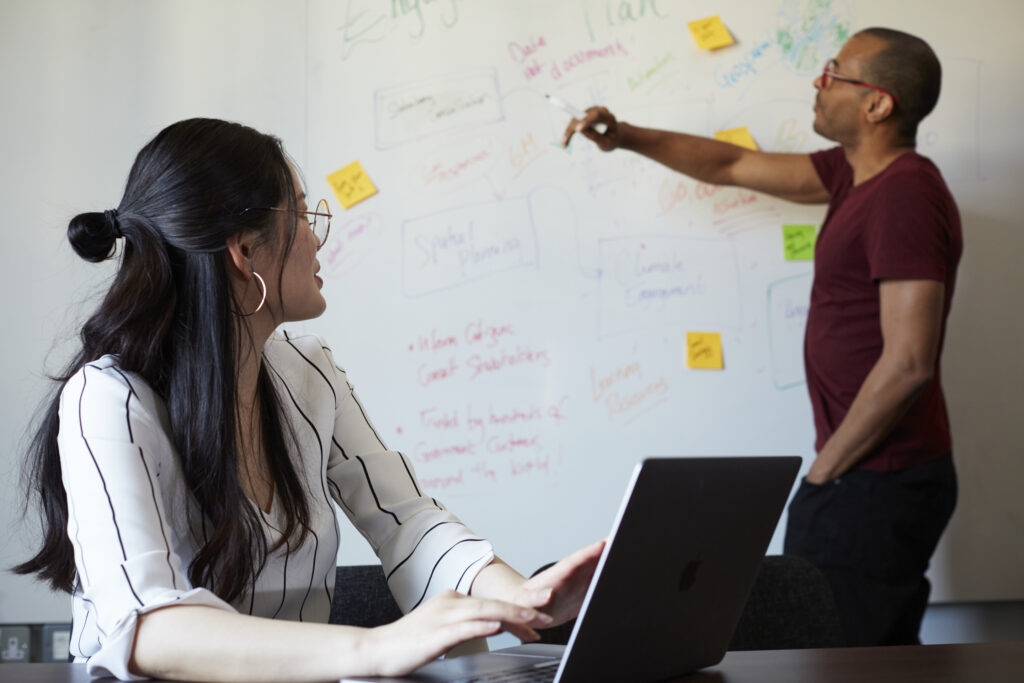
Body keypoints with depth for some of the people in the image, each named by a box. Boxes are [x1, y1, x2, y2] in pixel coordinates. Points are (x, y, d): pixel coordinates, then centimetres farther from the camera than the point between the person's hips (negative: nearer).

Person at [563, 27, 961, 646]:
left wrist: (823, 472, -15)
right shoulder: (856, 174, 13)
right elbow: (733, 166, 24)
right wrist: (626, 137, 14)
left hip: (877, 480, -10)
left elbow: (908, 362, -24)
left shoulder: (905, 196, -19)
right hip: (873, 473, 10)